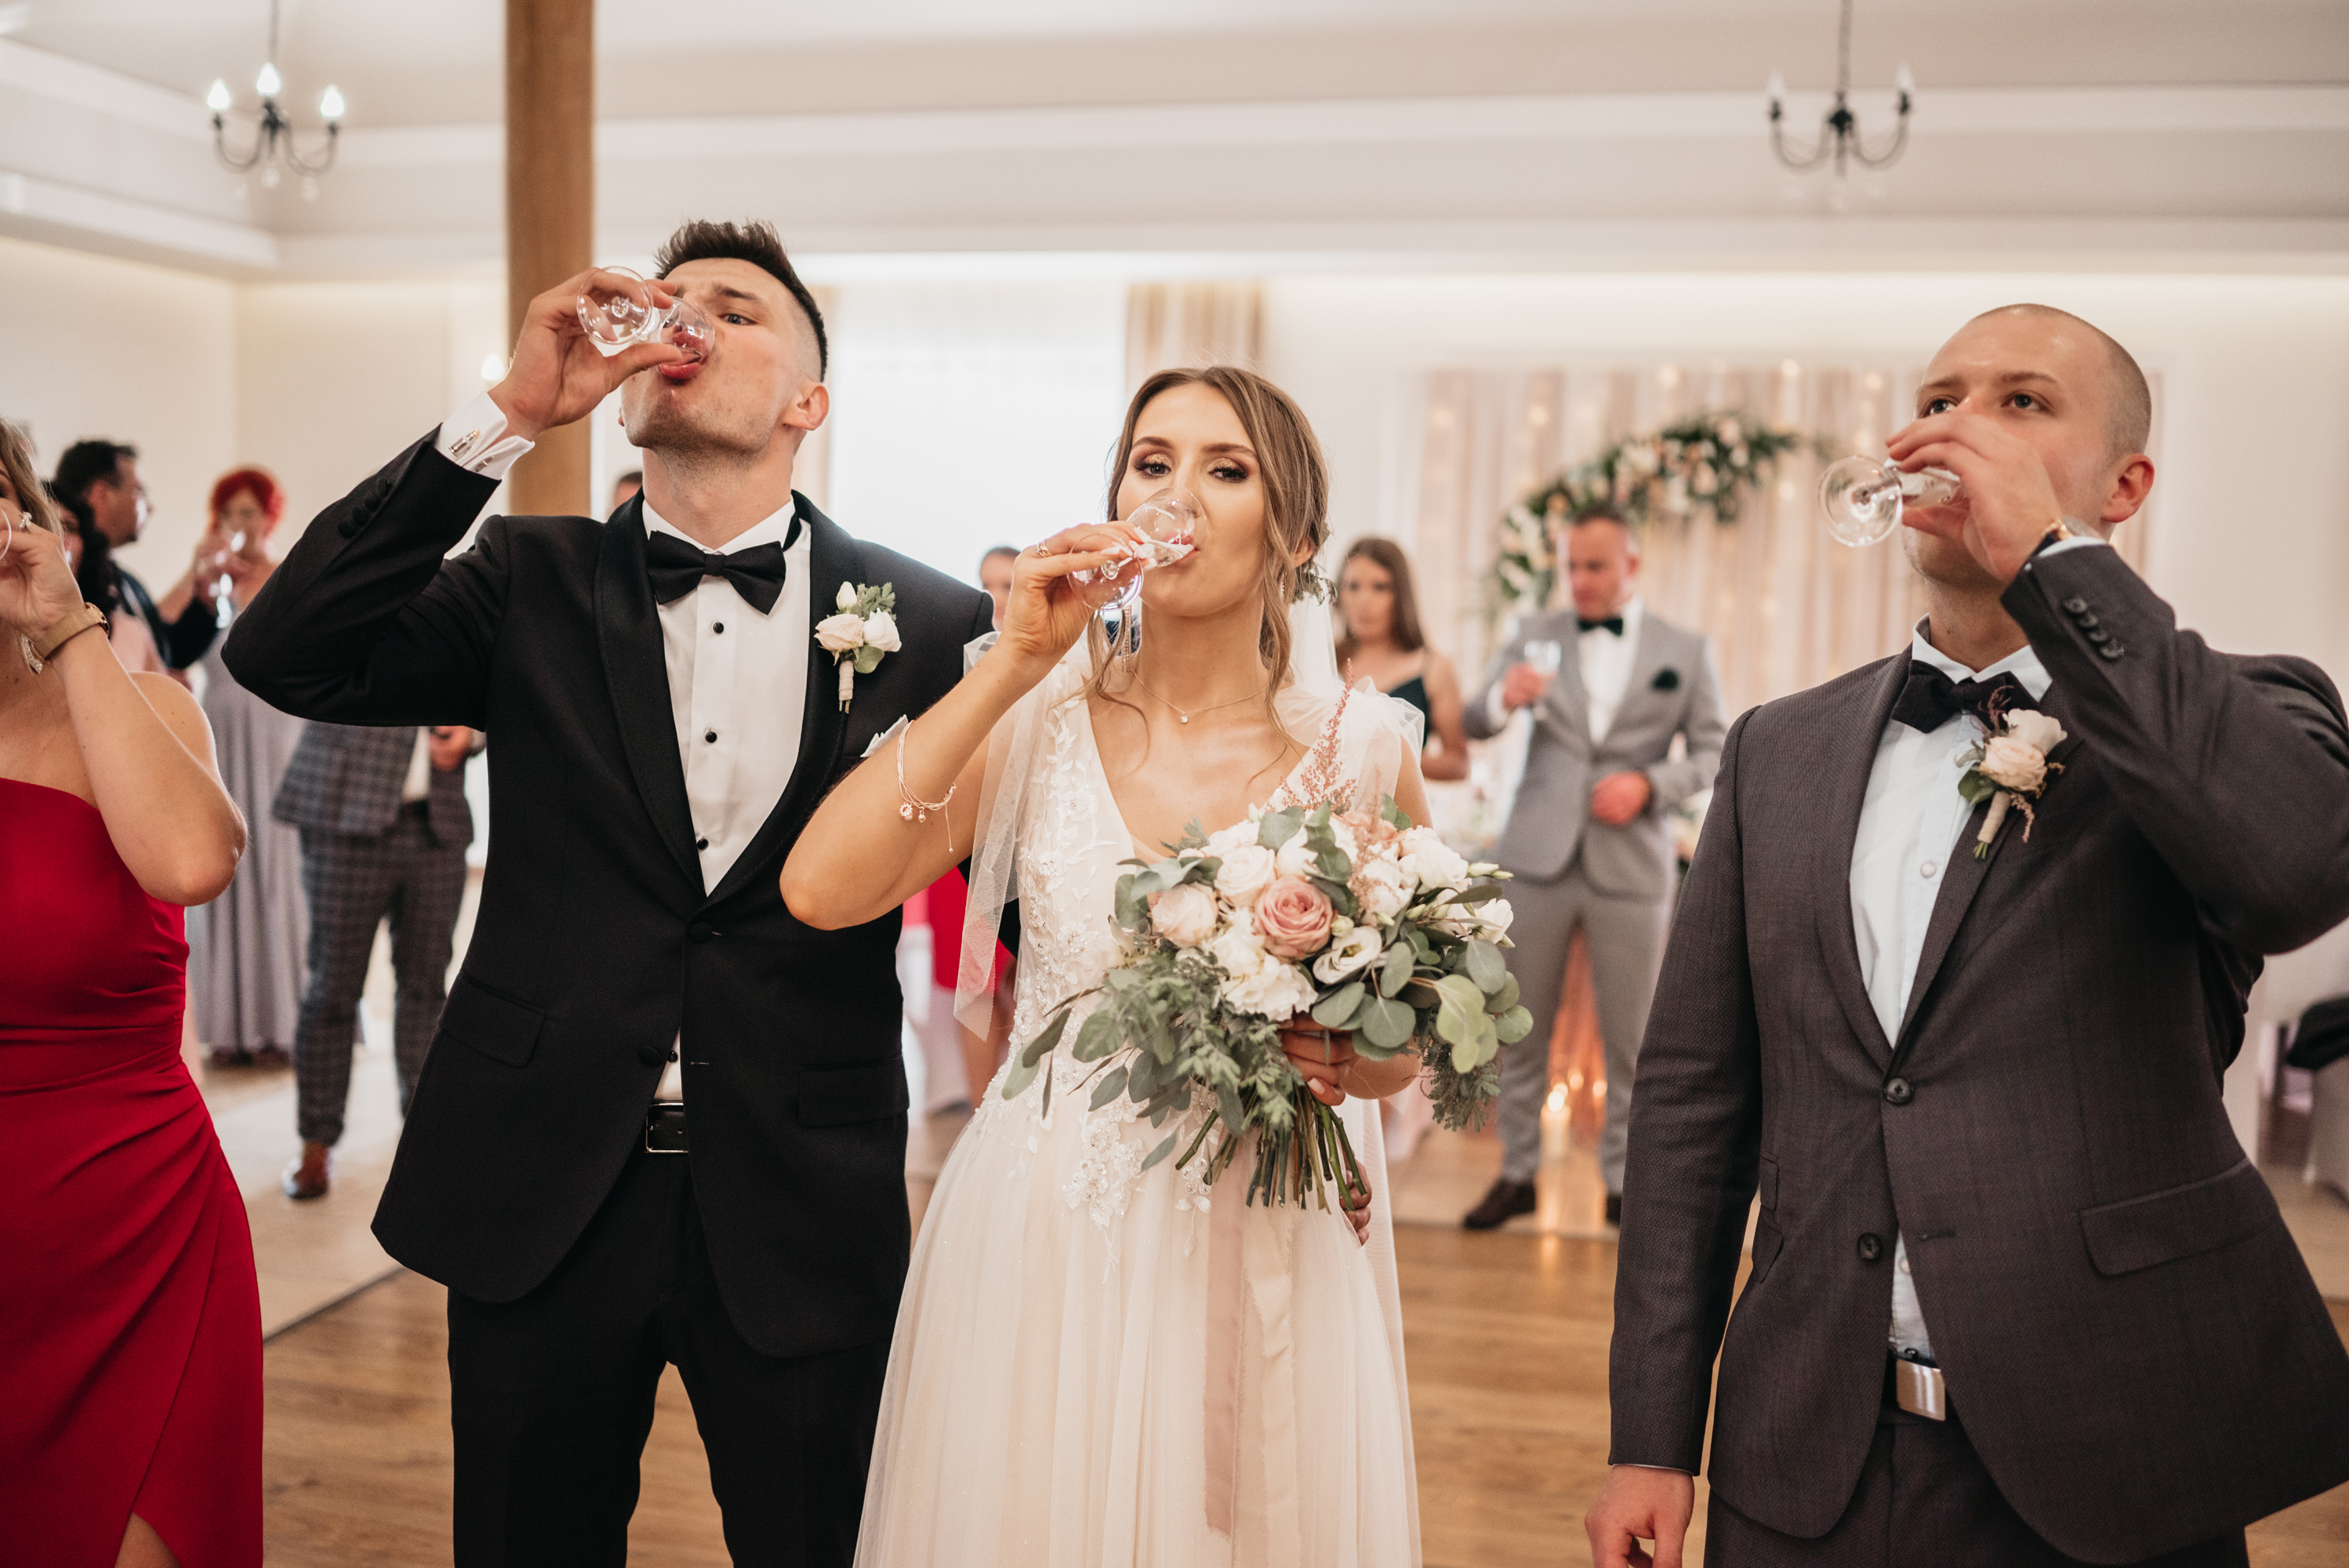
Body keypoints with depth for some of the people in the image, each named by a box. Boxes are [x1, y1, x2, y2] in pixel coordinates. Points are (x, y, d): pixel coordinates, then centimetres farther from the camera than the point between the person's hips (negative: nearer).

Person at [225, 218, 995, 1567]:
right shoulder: (532, 585, 1)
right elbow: (286, 659, -13)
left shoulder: (934, 622, -3)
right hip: (540, 1202, 2)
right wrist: (508, 417, -17)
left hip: (802, 1221, -1)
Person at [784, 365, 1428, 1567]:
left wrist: (1341, 1057, -16)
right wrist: (1009, 668, -17)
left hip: (1269, 1253, 0)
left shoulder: (1360, 747, -5)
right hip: (1043, 1252, 0)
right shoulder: (1039, 714, -4)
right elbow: (819, 889, -17)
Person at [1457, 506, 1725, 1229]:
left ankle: (1623, 1181, 19)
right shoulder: (1536, 634, 8)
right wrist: (1502, 697, -22)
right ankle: (1517, 1173, 19)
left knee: (1631, 1036, 5)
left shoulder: (1686, 650, 5)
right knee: (1521, 1027, 6)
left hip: (1632, 865, -1)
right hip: (1538, 857, 1)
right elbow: (1474, 724, 2)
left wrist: (1649, 784, -13)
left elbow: (1712, 753, 5)